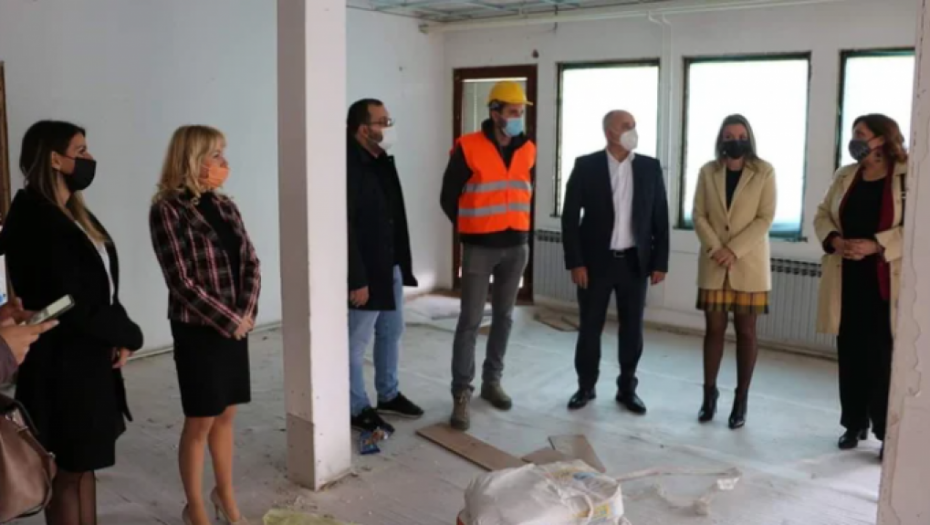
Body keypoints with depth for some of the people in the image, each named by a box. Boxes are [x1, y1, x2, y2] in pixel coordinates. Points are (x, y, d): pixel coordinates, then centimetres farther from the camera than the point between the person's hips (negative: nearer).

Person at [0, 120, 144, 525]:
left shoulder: (73, 213, 9)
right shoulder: (34, 220, -19)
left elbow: (103, 289, 9)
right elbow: (71, 305, -22)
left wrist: (118, 336, -7)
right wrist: (128, 335, -9)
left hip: (91, 358, 8)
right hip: (61, 363, -8)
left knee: (84, 464, 17)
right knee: (67, 470, 6)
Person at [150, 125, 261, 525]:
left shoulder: (224, 206, 7)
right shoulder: (168, 210, -13)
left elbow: (250, 262, 5)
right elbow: (182, 282, -17)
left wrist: (246, 314, -8)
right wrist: (230, 321, -14)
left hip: (236, 327, 6)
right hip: (197, 331, -6)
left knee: (226, 416, 16)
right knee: (200, 422, 5)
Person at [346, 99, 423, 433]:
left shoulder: (383, 162, 9)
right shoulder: (348, 166, -20)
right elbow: (345, 228, -22)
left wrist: (402, 262, 15)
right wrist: (356, 279, -23)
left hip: (390, 267, 10)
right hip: (364, 273, -10)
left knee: (392, 332, 19)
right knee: (356, 343, 4)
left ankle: (388, 396, 35)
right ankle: (358, 409, 17)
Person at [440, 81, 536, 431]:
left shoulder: (528, 150, 5)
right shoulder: (468, 148, -10)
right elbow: (449, 198, -2)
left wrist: (520, 228, 12)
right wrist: (471, 229, 5)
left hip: (516, 246, 5)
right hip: (480, 247, -5)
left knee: (503, 317, 12)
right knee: (471, 321, -4)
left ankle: (492, 382, 26)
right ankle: (461, 394, 3)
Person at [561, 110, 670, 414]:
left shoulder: (650, 167, 3)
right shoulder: (586, 166, -4)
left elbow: (660, 217, 5)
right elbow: (570, 216, -5)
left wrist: (660, 262, 0)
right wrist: (575, 262, -10)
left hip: (635, 262, 2)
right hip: (596, 261, -2)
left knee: (632, 329, 8)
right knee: (590, 328, 7)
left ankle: (627, 388, 22)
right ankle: (586, 387, 22)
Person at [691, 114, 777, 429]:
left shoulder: (764, 172, -1)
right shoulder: (708, 172, 6)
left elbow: (765, 218, -6)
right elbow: (699, 215, 2)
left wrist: (734, 250, -15)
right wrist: (715, 249, -12)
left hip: (749, 264, -2)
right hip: (713, 264, 2)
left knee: (746, 331, 3)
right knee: (714, 329, 5)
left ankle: (741, 400, 12)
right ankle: (709, 394, 16)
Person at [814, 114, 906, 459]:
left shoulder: (908, 177, -6)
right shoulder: (845, 176, 13)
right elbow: (822, 216, 13)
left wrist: (876, 245, -21)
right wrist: (834, 240, -7)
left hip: (886, 282, -5)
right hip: (847, 279, 5)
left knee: (883, 357, -3)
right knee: (850, 355, 10)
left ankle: (889, 433, 8)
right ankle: (854, 424, 23)